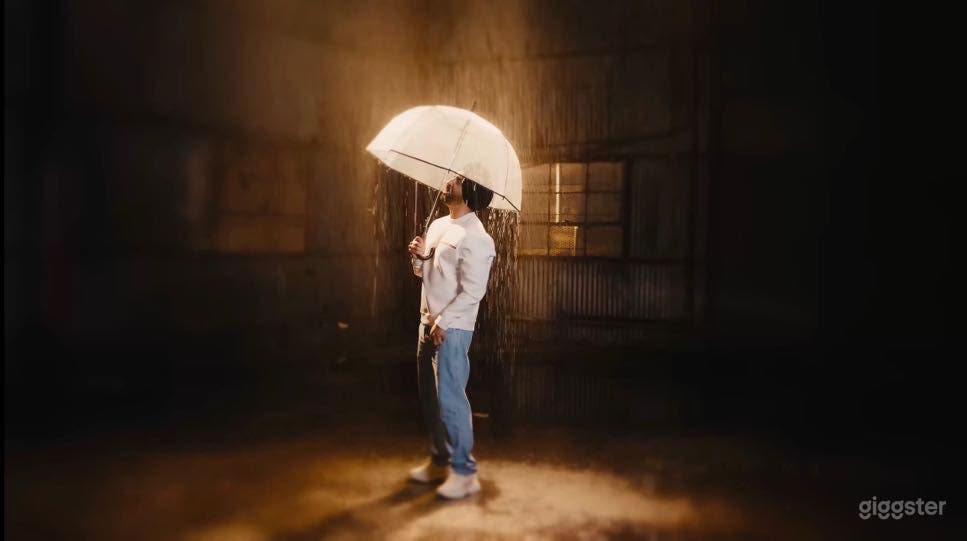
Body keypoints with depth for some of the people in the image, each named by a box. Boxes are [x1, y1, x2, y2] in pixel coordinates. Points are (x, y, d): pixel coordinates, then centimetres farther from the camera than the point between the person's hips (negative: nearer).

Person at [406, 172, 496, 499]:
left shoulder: (475, 238, -15)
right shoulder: (438, 225, 13)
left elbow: (472, 291, -19)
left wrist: (443, 321, -19)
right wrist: (420, 257, -2)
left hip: (452, 329, -9)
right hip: (429, 323, 9)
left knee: (450, 398, -5)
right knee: (429, 397, 15)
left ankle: (465, 472, 7)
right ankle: (439, 460, 29)